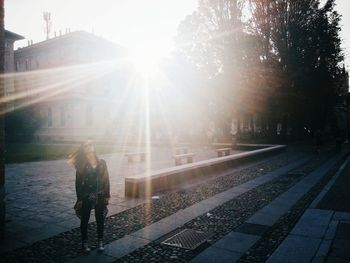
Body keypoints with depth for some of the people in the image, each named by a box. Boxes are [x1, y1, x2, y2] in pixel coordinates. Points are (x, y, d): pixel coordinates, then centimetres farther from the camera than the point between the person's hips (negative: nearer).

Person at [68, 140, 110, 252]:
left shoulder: (102, 163, -2)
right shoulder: (82, 166, -6)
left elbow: (106, 179, 2)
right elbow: (78, 182, -5)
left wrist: (107, 195, 1)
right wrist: (79, 199, -7)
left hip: (99, 196, 2)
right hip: (86, 197, -1)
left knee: (100, 219, 10)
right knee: (85, 220, 11)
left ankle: (100, 241, 26)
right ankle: (84, 242, 28)